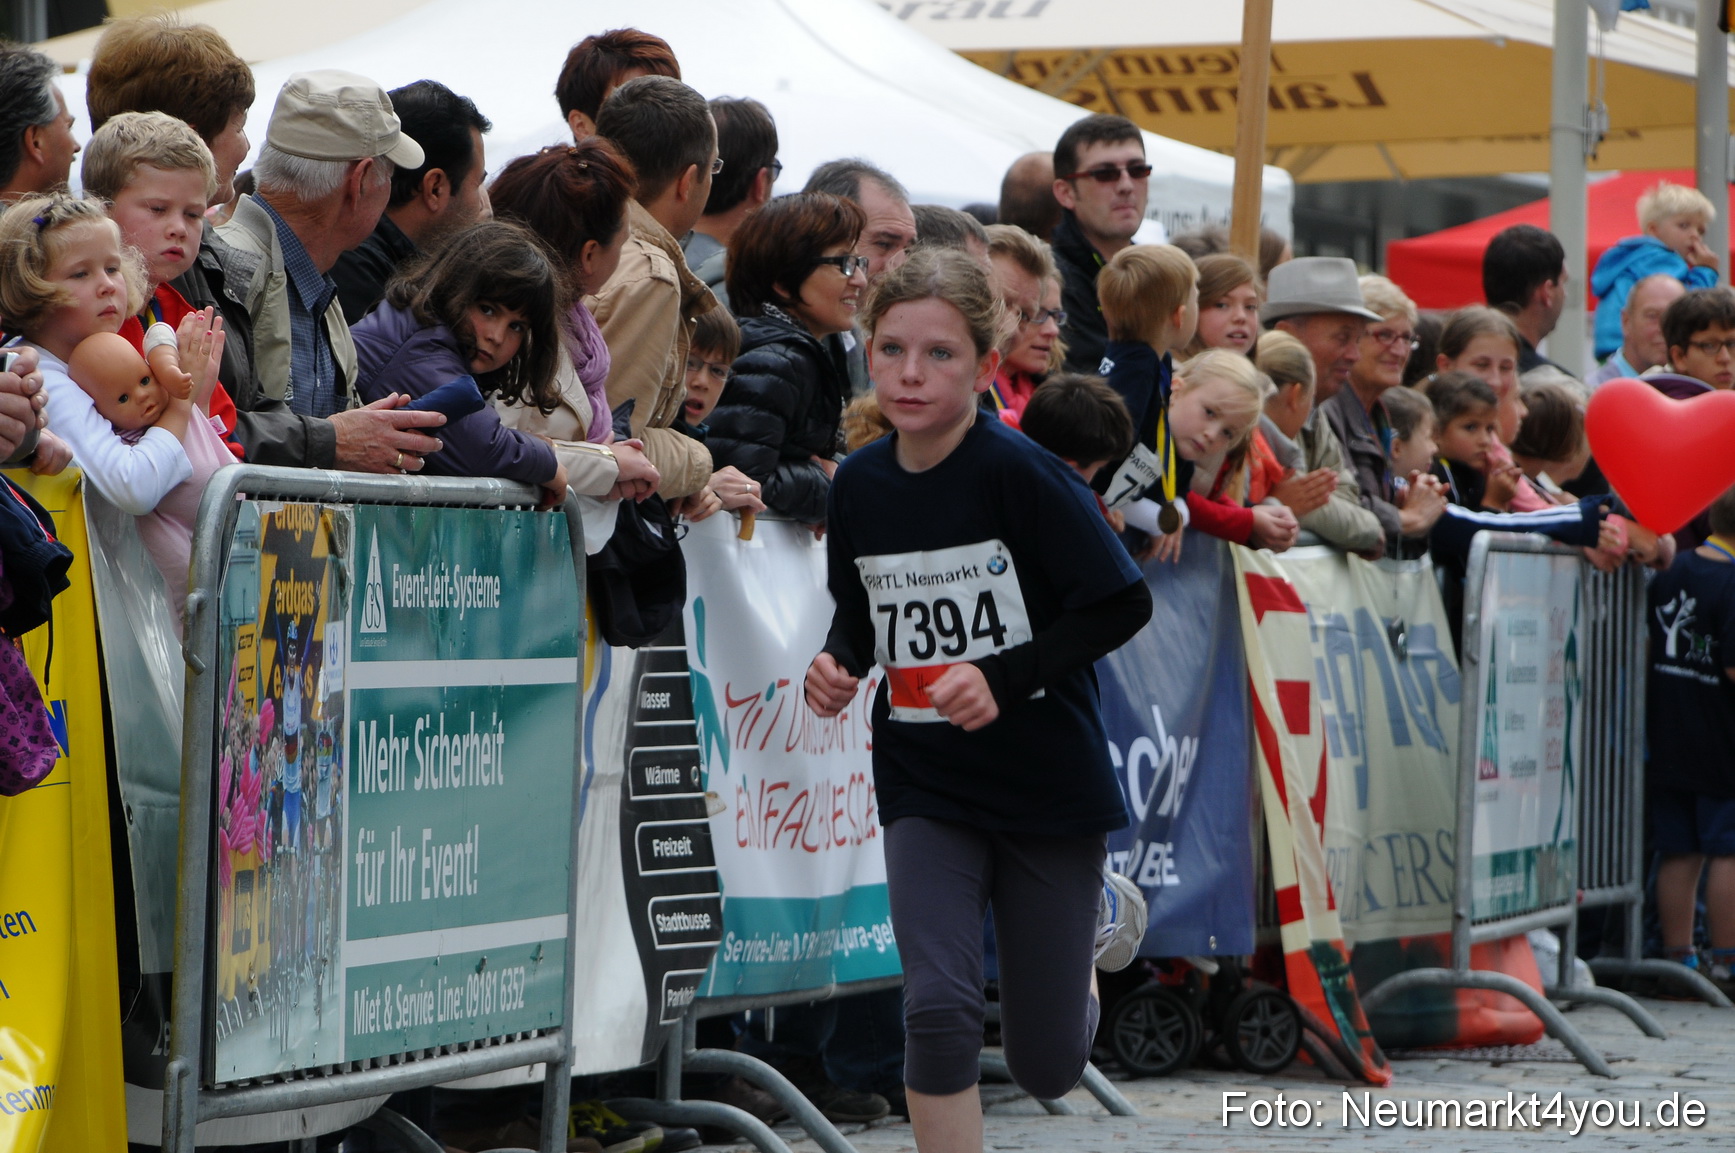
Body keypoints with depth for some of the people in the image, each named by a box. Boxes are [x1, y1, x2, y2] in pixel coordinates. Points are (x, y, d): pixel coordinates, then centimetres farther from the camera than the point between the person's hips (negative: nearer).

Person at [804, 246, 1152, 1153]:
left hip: (1047, 781, -3)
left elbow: (1121, 605, -15)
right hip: (924, 787, 3)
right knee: (936, 1009, -20)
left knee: (1046, 1068, 9)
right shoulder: (861, 484, -2)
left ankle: (1099, 916, 41)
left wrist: (1004, 677, -24)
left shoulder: (1018, 473, -17)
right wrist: (839, 663, -6)